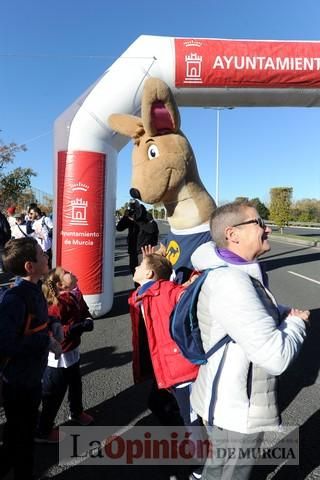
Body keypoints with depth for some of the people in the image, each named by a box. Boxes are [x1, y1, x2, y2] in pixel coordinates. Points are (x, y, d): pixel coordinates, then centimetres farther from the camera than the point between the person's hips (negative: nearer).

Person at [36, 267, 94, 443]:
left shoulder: (75, 296, -1)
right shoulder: (57, 304, -27)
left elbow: (85, 314, 10)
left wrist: (88, 321, -13)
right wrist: (79, 327, -31)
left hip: (72, 352, 9)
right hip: (59, 356, -8)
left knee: (75, 384, 26)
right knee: (54, 394, 7)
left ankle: (76, 412, 51)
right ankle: (43, 431, 26)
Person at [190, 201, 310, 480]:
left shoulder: (234, 272, 2)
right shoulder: (230, 282, -32)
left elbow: (256, 313, 16)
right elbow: (276, 356, -33)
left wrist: (284, 314, -4)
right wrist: (297, 322, -14)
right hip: (235, 410, -9)